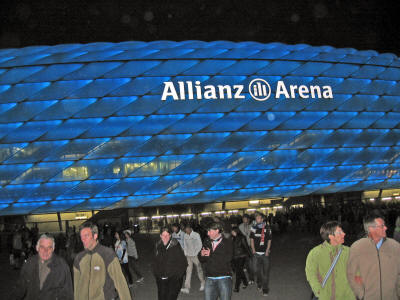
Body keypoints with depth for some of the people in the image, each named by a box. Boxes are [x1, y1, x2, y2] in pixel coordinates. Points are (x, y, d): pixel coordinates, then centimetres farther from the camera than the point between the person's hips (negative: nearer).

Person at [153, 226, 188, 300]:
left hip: (173, 279, -5)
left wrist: (178, 274, -9)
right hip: (161, 279, 5)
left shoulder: (176, 246, -10)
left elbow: (182, 263, -6)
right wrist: (156, 273, 12)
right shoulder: (158, 246, 6)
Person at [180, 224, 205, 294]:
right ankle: (187, 288, -6)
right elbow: (185, 246, 13)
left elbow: (200, 245, -6)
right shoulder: (185, 236, 5)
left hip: (195, 256, -3)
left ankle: (202, 284, 26)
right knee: (188, 271, -3)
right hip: (188, 256, 3)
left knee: (199, 270, 6)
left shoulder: (196, 235, -7)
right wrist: (186, 254, 4)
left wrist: (195, 254, -10)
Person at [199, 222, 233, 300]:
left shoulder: (227, 242, -3)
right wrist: (202, 255, -14)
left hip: (224, 278, -3)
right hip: (209, 279, 4)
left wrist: (211, 255, -15)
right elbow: (201, 259, 10)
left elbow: (228, 258, -17)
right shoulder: (207, 242, 10)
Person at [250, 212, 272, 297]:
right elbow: (252, 239, 9)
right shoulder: (254, 228, 3)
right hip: (256, 253, 2)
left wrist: (267, 251, -6)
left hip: (265, 253, -2)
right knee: (256, 269, 4)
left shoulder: (267, 228, -3)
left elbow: (269, 240, 2)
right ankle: (259, 282, 32)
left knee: (265, 271, -1)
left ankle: (265, 288, 10)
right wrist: (253, 249, 0)